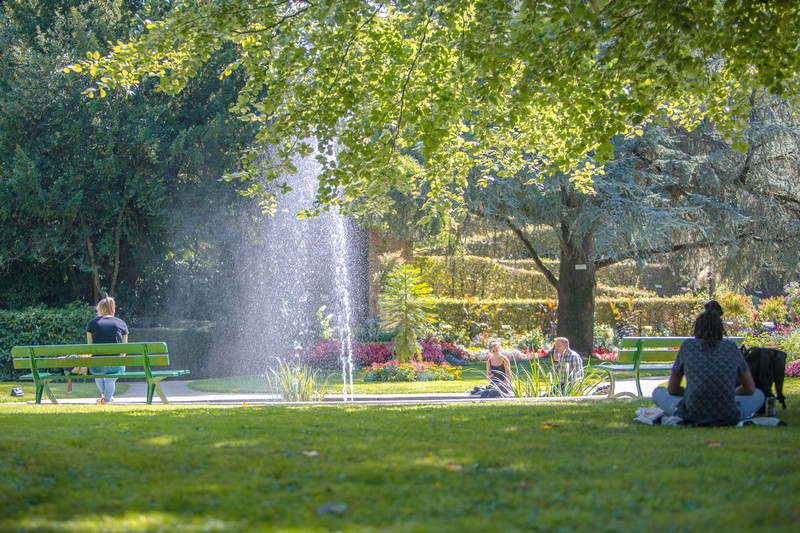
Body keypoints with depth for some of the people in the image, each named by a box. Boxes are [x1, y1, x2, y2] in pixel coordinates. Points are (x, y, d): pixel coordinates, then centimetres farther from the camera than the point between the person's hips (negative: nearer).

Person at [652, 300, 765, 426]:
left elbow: (672, 389, 17)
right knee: (759, 395, 30)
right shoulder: (731, 348, 10)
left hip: (692, 415, -1)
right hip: (728, 417, 1)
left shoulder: (687, 346, 8)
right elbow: (750, 388, 22)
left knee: (658, 392, 29)